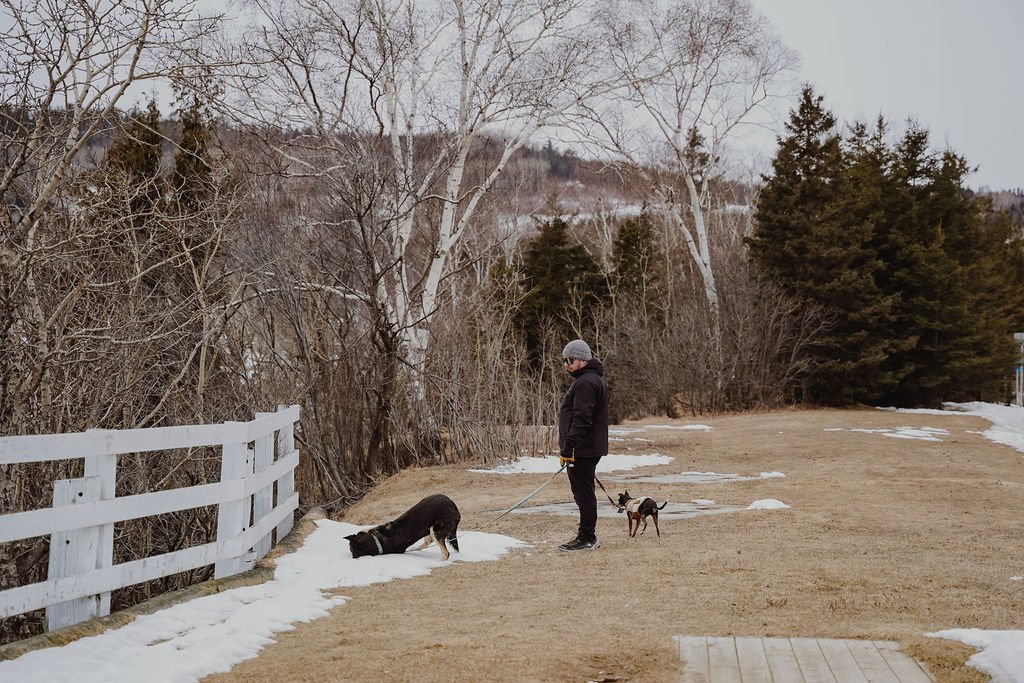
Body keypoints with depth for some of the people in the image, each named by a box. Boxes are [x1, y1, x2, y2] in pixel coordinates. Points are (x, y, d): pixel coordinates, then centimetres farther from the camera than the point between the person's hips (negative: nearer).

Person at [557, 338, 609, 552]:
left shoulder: (586, 383, -17)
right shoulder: (595, 379, 18)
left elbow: (581, 419, -24)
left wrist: (568, 446, -23)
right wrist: (569, 446, 23)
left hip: (583, 450, -11)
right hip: (590, 448, 11)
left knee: (583, 492, -5)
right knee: (583, 492, 15)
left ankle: (587, 538, -1)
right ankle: (587, 536, 21)